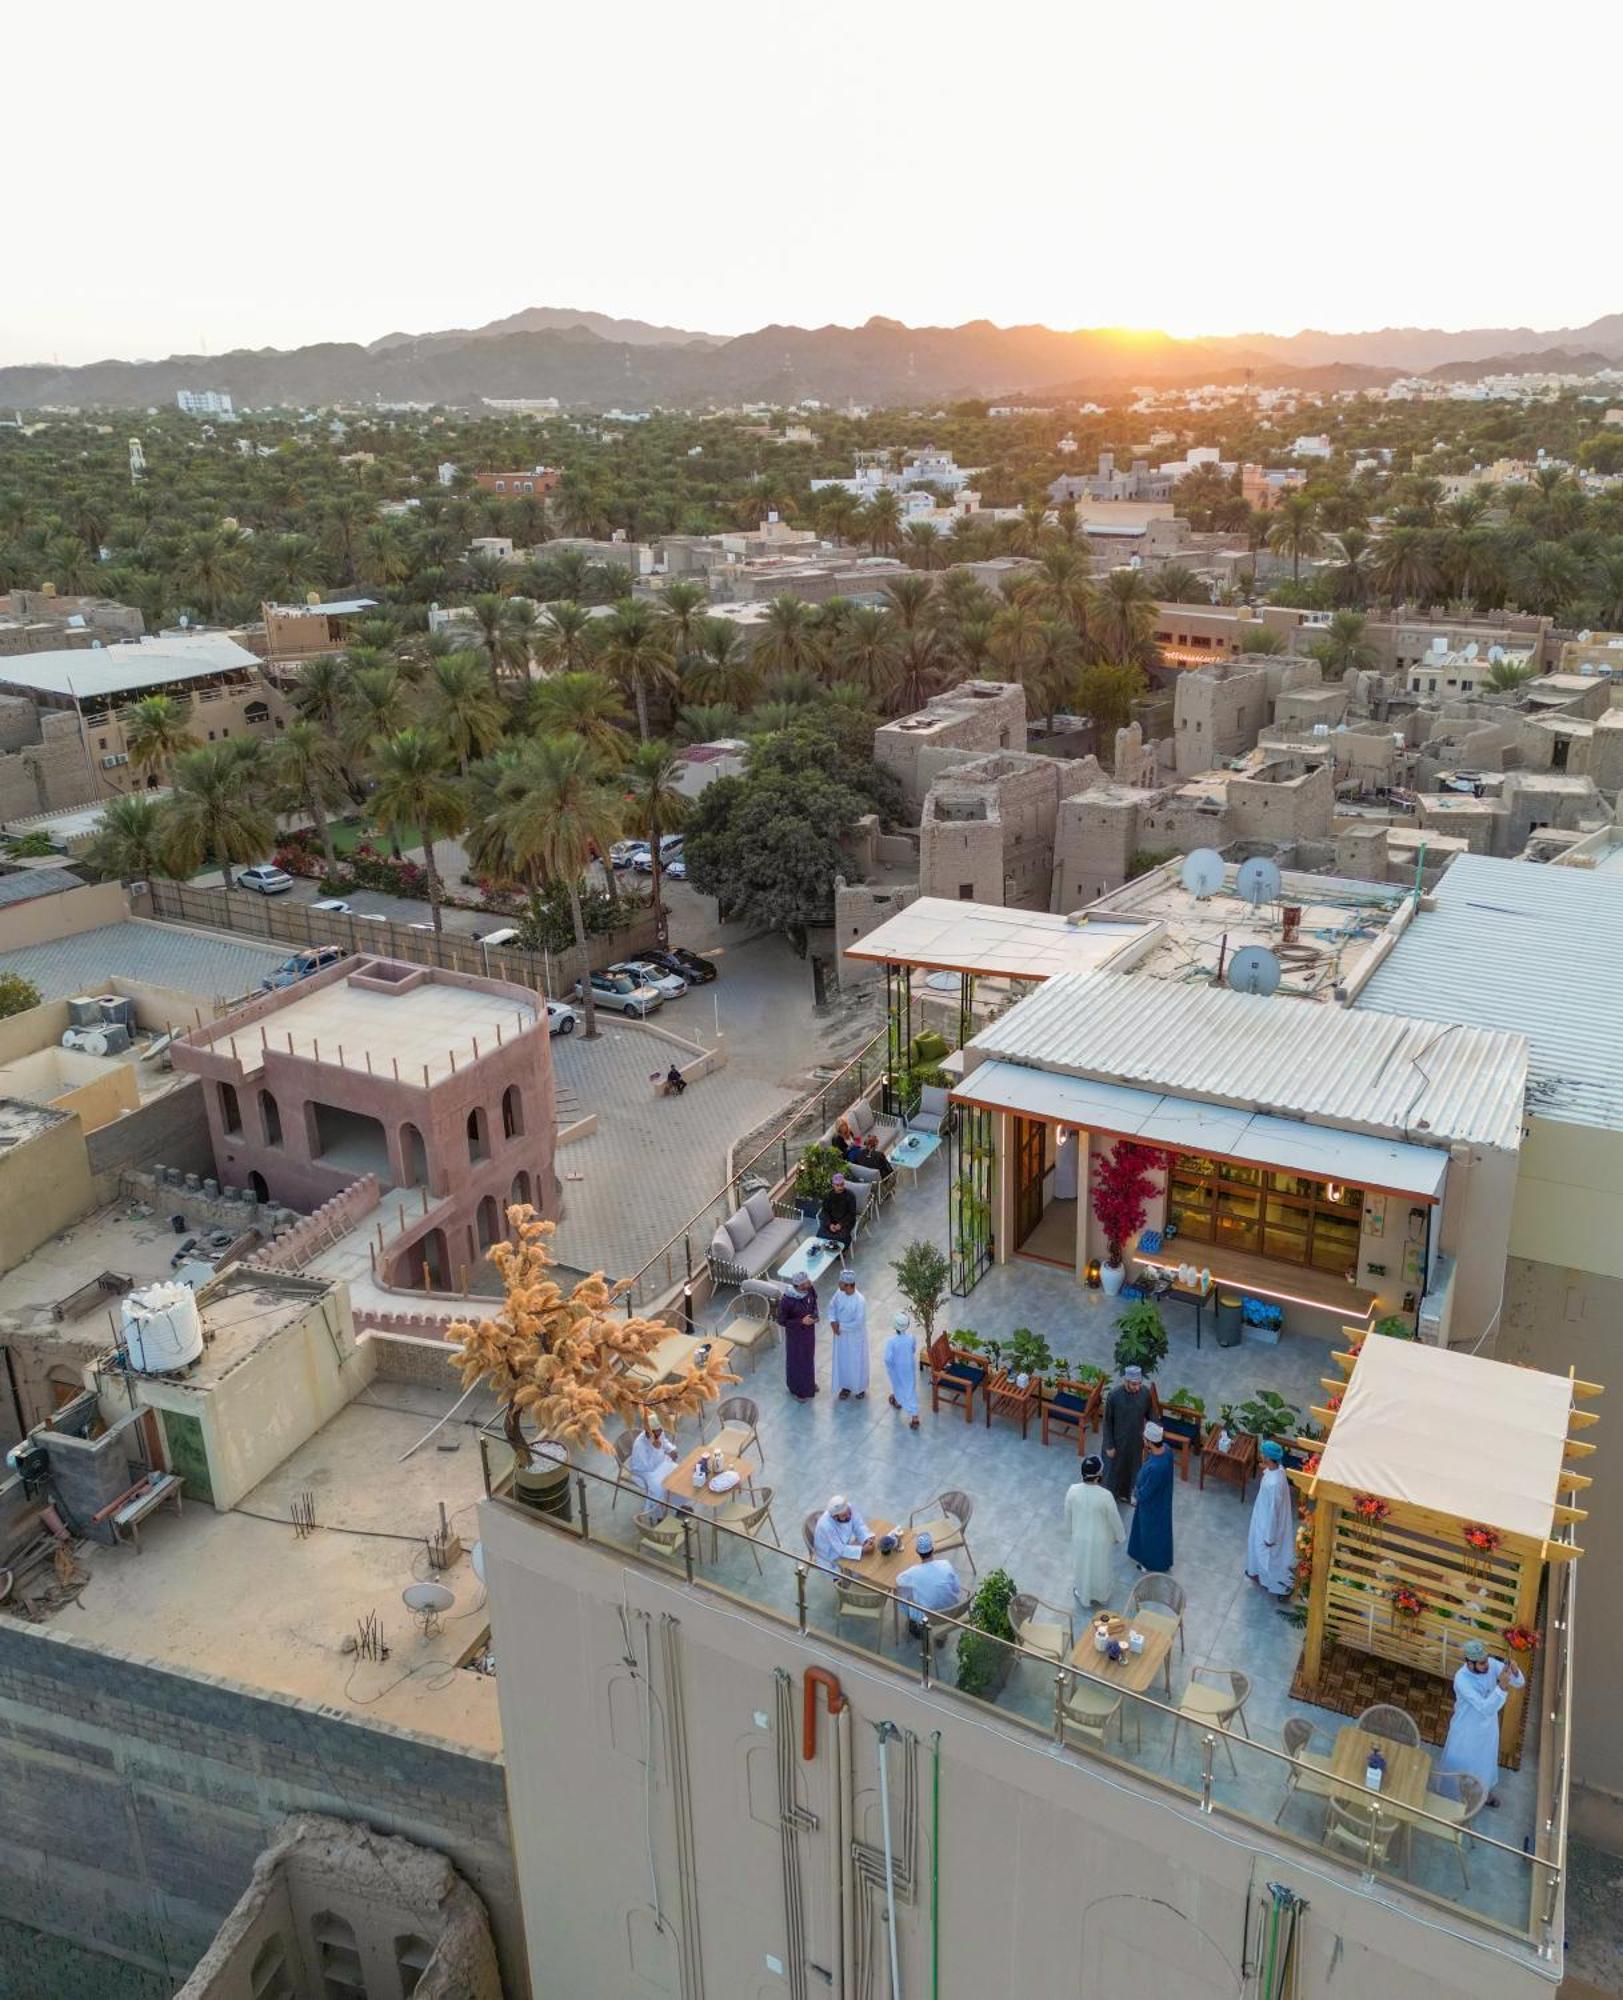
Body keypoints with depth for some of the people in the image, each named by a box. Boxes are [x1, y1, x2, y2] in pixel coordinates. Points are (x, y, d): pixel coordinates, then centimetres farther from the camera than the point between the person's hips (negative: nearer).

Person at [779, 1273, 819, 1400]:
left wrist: (815, 1315, -18)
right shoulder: (786, 1300, -37)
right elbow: (781, 1321, -23)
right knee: (796, 1360, 18)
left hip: (809, 1329, 5)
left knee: (809, 1357, 28)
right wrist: (801, 1322, -29)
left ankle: (808, 1381, 55)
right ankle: (797, 1388, 44)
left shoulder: (810, 1289, -23)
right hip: (795, 1333, -5)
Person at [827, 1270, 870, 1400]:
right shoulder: (839, 1293, -13)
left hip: (855, 1336, -6)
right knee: (842, 1360, 21)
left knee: (857, 1362, 15)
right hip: (841, 1334, 6)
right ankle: (846, 1386, 43)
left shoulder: (860, 1301, -33)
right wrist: (833, 1321, -13)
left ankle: (860, 1387, 40)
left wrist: (841, 1326, -20)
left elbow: (859, 1323, -28)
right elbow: (832, 1306, 3)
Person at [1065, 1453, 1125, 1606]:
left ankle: (1081, 1593, 51)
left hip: (1079, 1538, 2)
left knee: (1081, 1565, 28)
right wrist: (1120, 1536, 4)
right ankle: (1098, 1596, 49)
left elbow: (1068, 1515, -5)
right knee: (1099, 1568, 25)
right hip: (1099, 1540, -2)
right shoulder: (1105, 1496, -33)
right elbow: (1115, 1519, -17)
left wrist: (1071, 1529, 16)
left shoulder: (1073, 1491, -23)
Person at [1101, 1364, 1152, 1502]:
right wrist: (1109, 1445, -13)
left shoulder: (1145, 1393, -17)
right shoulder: (1114, 1395, -27)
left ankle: (1125, 1492, 47)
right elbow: (1107, 1422, -16)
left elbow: (1149, 1416, 0)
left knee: (1132, 1466, 23)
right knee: (1113, 1467, 15)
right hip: (1117, 1439, -4)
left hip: (1136, 1439, 4)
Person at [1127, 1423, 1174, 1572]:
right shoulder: (1165, 1448, -20)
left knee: (1152, 1534, 20)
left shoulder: (1155, 1468, -44)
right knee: (1145, 1529, 32)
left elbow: (1145, 1494, -27)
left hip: (1153, 1505, -8)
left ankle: (1154, 1564, 45)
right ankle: (1143, 1554, 56)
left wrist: (1136, 1494, -9)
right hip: (1160, 1497, 8)